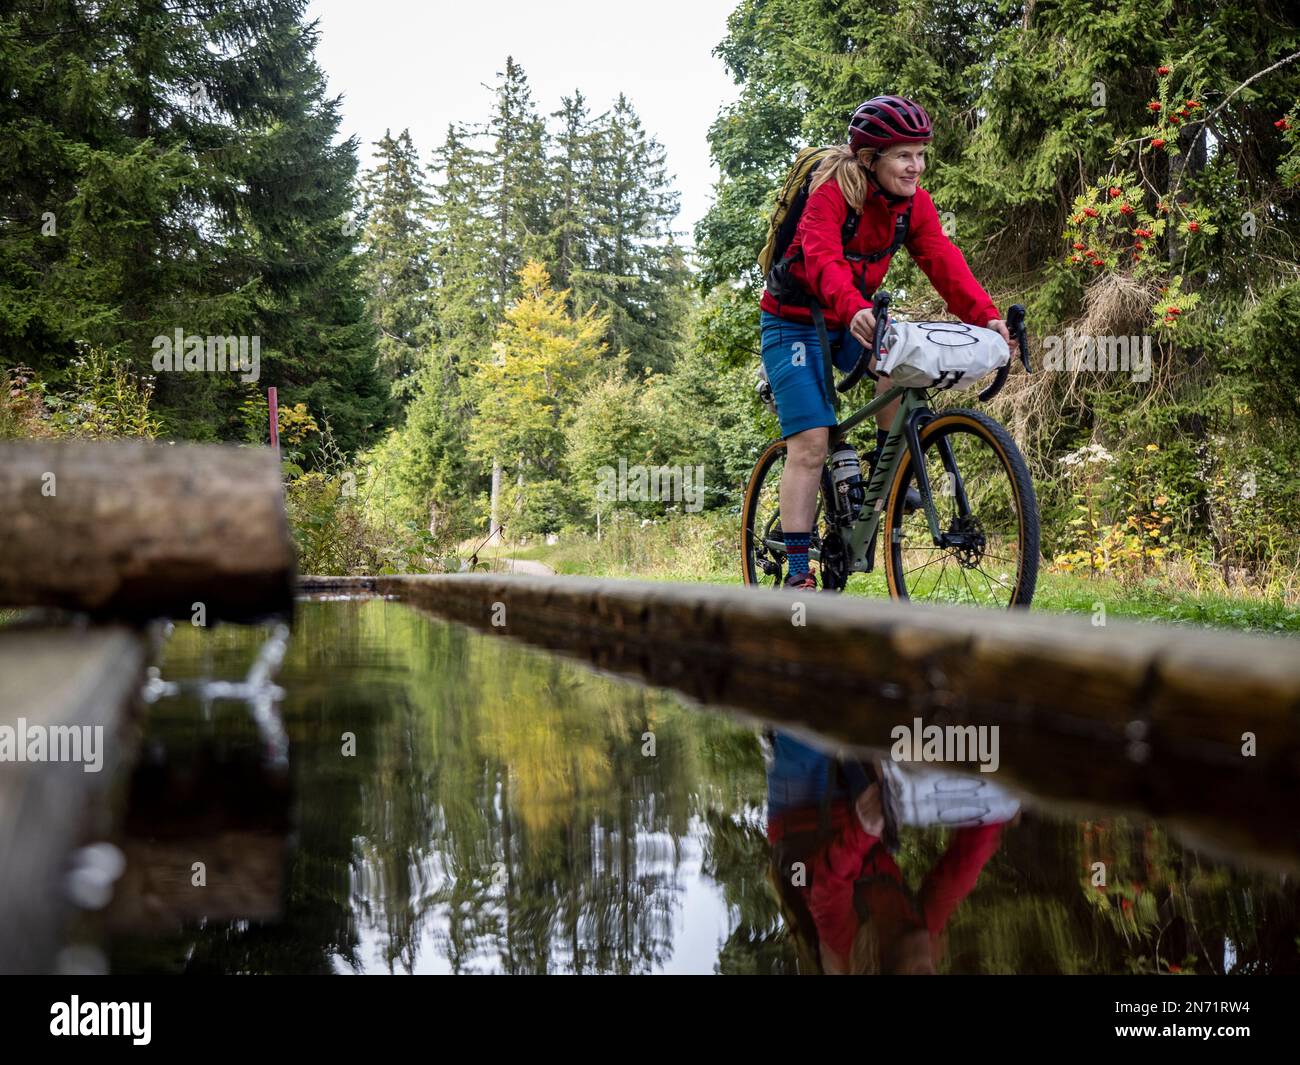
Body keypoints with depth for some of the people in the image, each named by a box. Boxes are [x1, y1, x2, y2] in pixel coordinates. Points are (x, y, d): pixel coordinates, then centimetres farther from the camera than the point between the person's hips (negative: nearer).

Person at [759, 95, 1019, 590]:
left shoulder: (914, 202, -6)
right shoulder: (833, 191, -24)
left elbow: (942, 260, -16)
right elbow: (822, 258, -40)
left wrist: (985, 315, -32)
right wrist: (854, 309, -60)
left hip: (850, 322, 5)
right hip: (794, 322, -5)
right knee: (810, 444, -13)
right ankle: (798, 570, -9)